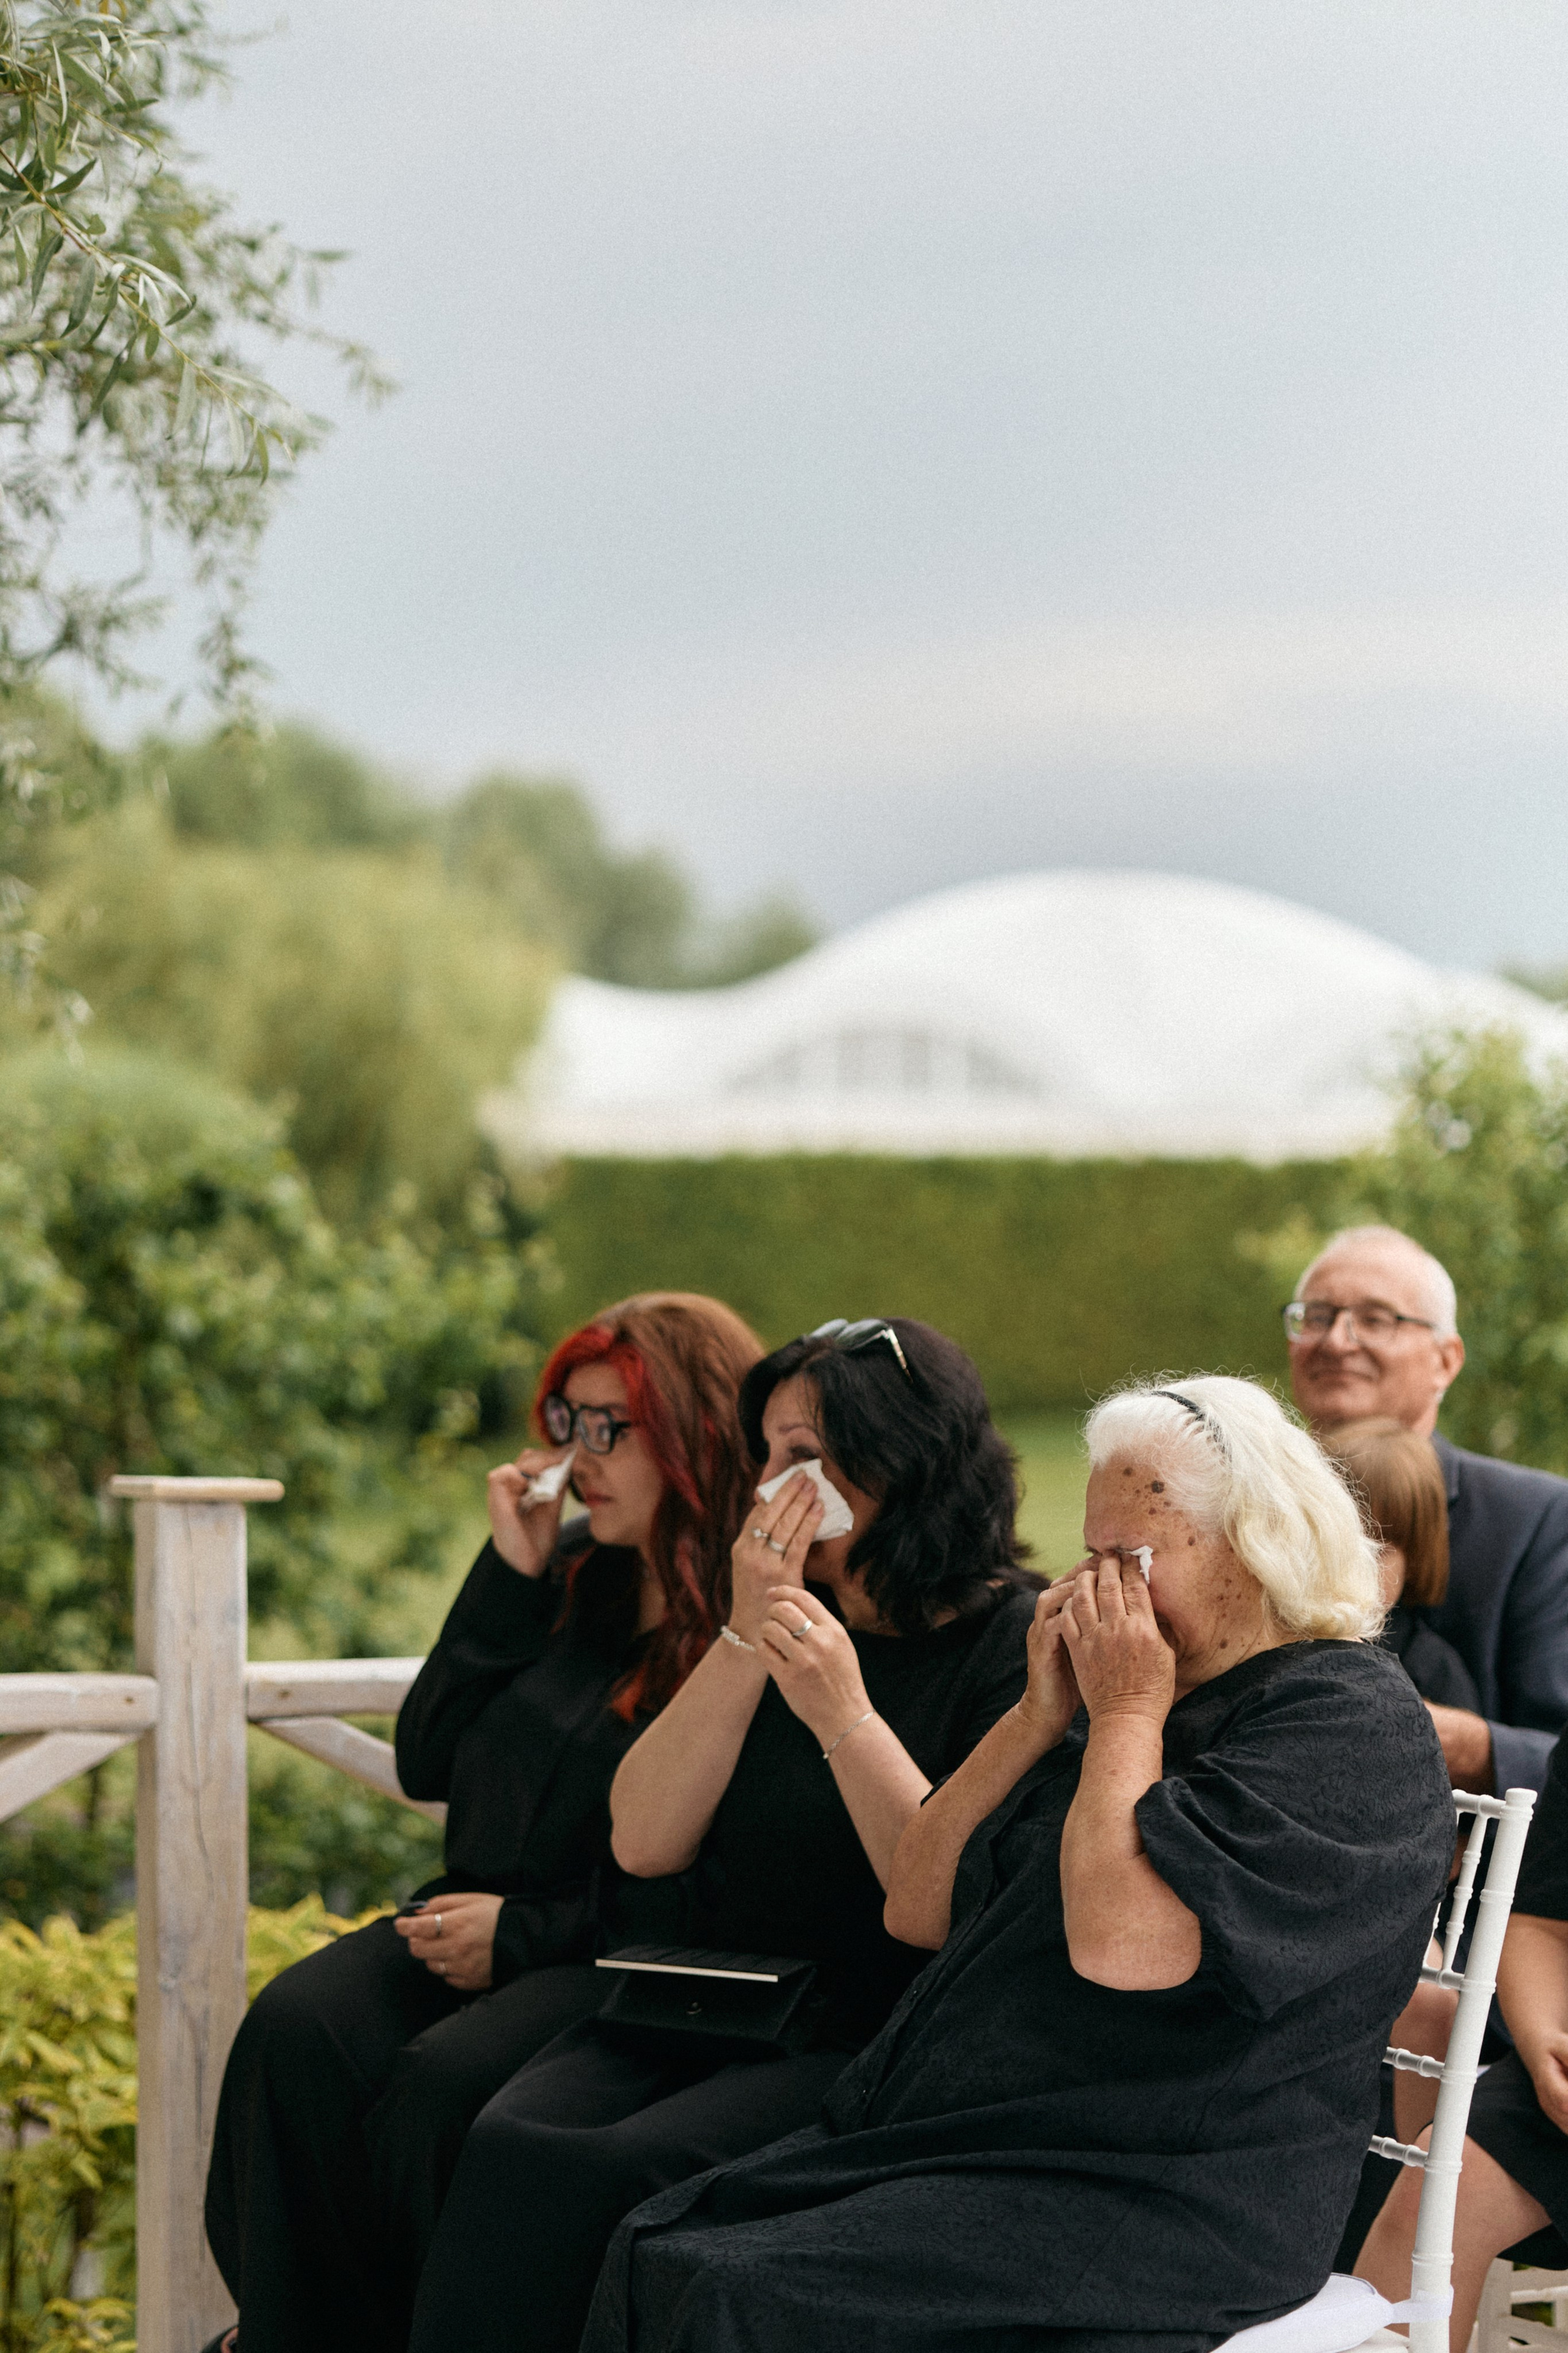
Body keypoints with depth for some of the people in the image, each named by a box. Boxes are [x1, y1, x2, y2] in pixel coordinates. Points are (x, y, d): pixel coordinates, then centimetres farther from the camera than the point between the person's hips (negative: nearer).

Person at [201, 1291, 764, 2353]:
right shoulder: (576, 1572, 14)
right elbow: (427, 1762, 13)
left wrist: (523, 1935, -14)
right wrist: (512, 1576, 3)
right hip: (477, 1921, 7)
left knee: (443, 2080, -33)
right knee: (300, 2030, -23)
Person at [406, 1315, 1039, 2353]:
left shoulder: (1016, 1643, -5)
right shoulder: (795, 1615, 15)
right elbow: (645, 1842, 6)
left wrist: (845, 1718, -19)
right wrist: (744, 1640, -4)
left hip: (873, 2045, -6)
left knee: (600, 2177, -30)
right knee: (507, 2146, -24)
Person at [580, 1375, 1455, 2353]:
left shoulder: (1351, 1720, -10)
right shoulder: (1125, 1691, 17)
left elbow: (1120, 1944, -25)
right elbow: (917, 1910, 14)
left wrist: (1128, 1713, -11)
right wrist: (1042, 1714, 4)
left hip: (1151, 2215, -9)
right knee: (657, 2255, -10)